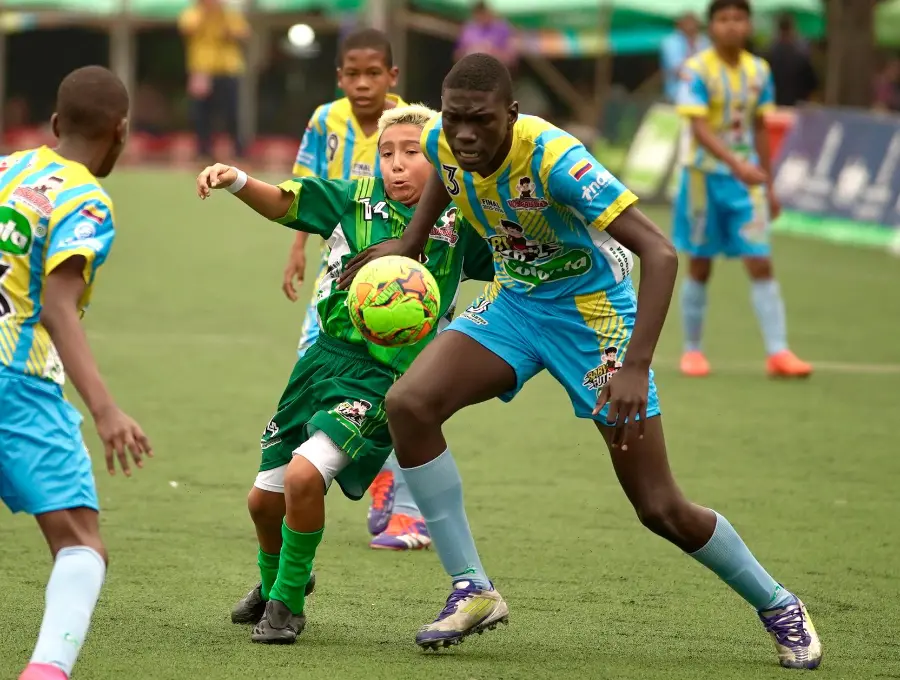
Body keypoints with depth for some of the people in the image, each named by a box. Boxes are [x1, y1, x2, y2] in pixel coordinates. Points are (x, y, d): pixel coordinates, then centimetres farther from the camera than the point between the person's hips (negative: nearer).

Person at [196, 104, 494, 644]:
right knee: (265, 497, 10)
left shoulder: (459, 223, -2)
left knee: (304, 475, -24)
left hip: (385, 374, -4)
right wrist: (237, 181, -16)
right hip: (327, 356, 4)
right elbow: (284, 202, 3)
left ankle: (288, 601, -2)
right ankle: (272, 581, 43)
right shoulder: (356, 199, 4)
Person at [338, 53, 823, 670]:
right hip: (513, 301, 6)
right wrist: (412, 242, 6)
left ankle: (778, 607, 21)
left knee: (662, 509, -5)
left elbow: (660, 253, -38)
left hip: (594, 311, -6)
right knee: (409, 404, -19)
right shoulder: (444, 141, -16)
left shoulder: (554, 159, -34)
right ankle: (473, 590, -9)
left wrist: (635, 368, -45)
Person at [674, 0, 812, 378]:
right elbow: (699, 128, -21)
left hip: (746, 178, 3)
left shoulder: (758, 72, 4)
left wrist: (768, 186, 12)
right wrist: (736, 164, -35)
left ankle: (777, 352, -7)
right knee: (700, 266, 5)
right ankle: (692, 351, 18)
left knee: (761, 264, -5)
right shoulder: (698, 71, -11)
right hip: (704, 175, -3)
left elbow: (759, 130, 12)